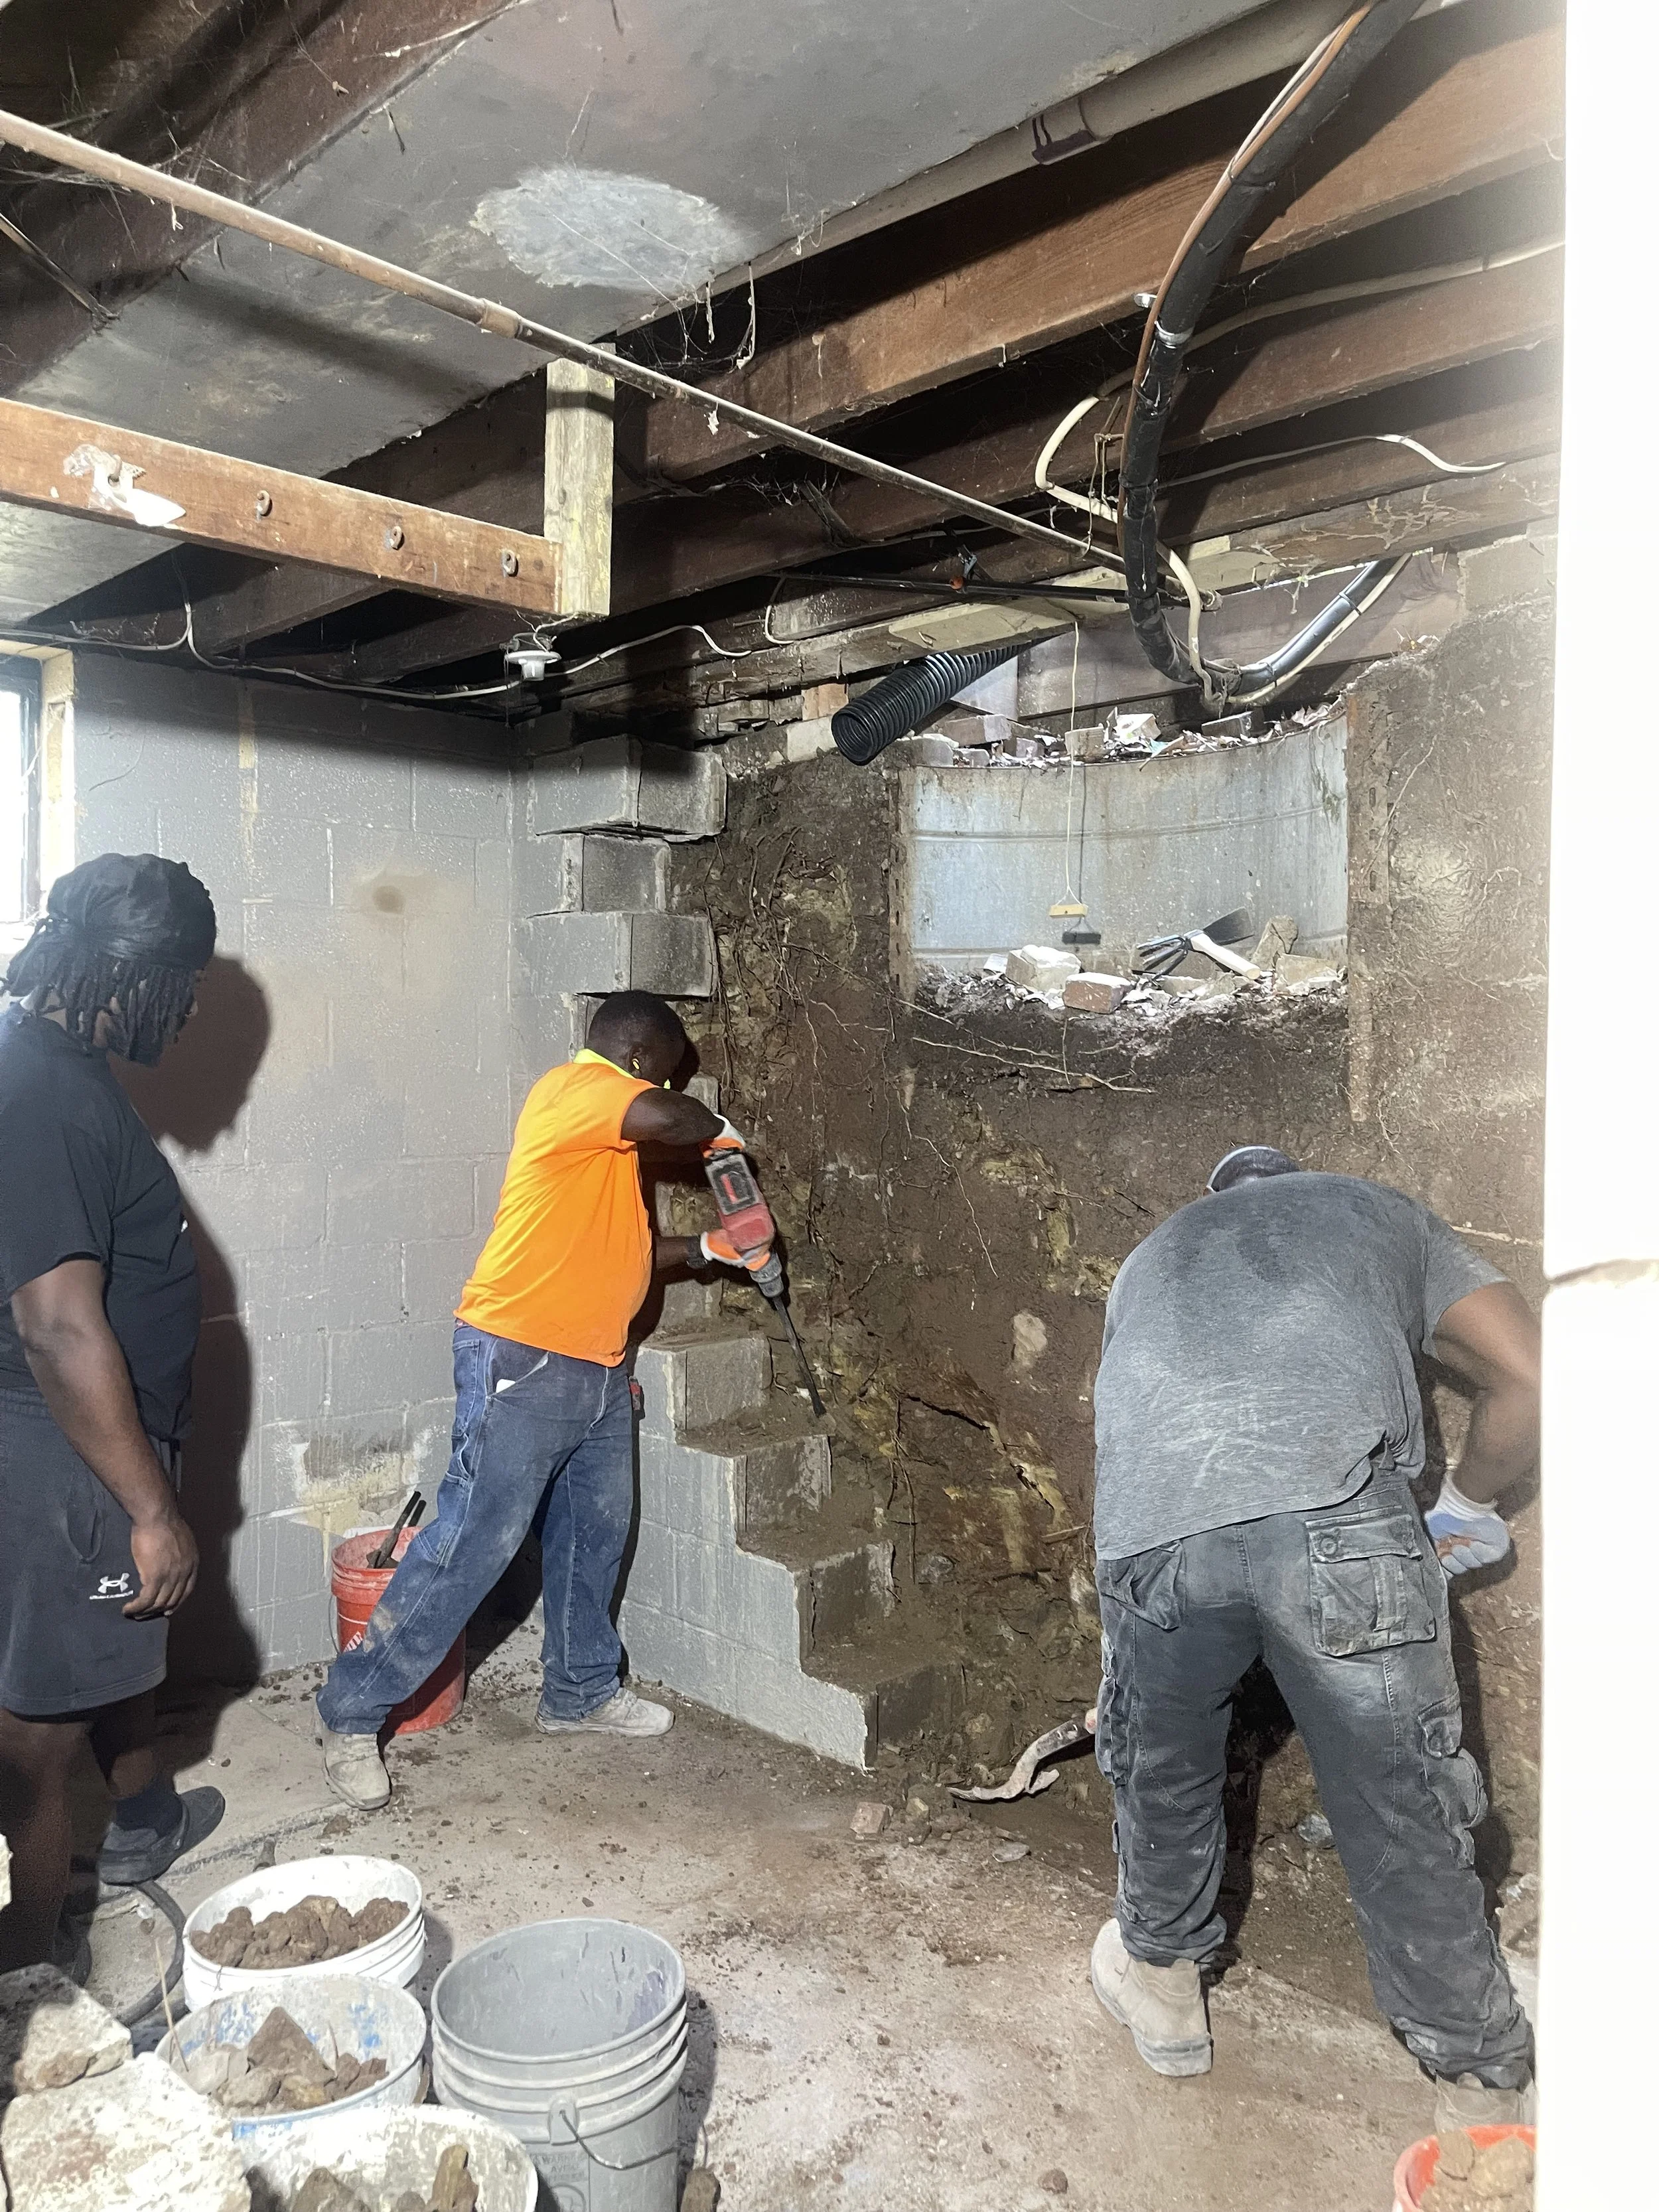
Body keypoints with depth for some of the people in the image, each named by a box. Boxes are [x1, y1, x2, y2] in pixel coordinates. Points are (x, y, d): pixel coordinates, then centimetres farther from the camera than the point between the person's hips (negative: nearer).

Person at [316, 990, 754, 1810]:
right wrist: (719, 1131, -12)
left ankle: (580, 1692, 35)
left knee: (594, 1535, 18)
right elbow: (668, 1117, -33)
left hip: (596, 1369, 10)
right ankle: (351, 1713, 10)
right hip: (522, 1365, -10)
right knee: (470, 1546, -5)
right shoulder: (578, 1088, -13)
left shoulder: (607, 1130, 19)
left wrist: (707, 1249, 19)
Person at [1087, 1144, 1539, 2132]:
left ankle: (1161, 1981, 50)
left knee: (1161, 1771, 28)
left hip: (1150, 1529, 3)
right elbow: (1529, 1381, 20)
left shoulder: (1151, 1258, 37)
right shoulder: (1382, 1210, 30)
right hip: (1338, 1515, -2)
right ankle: (1485, 2092, 33)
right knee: (1405, 1809, 16)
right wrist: (1469, 1509, 37)